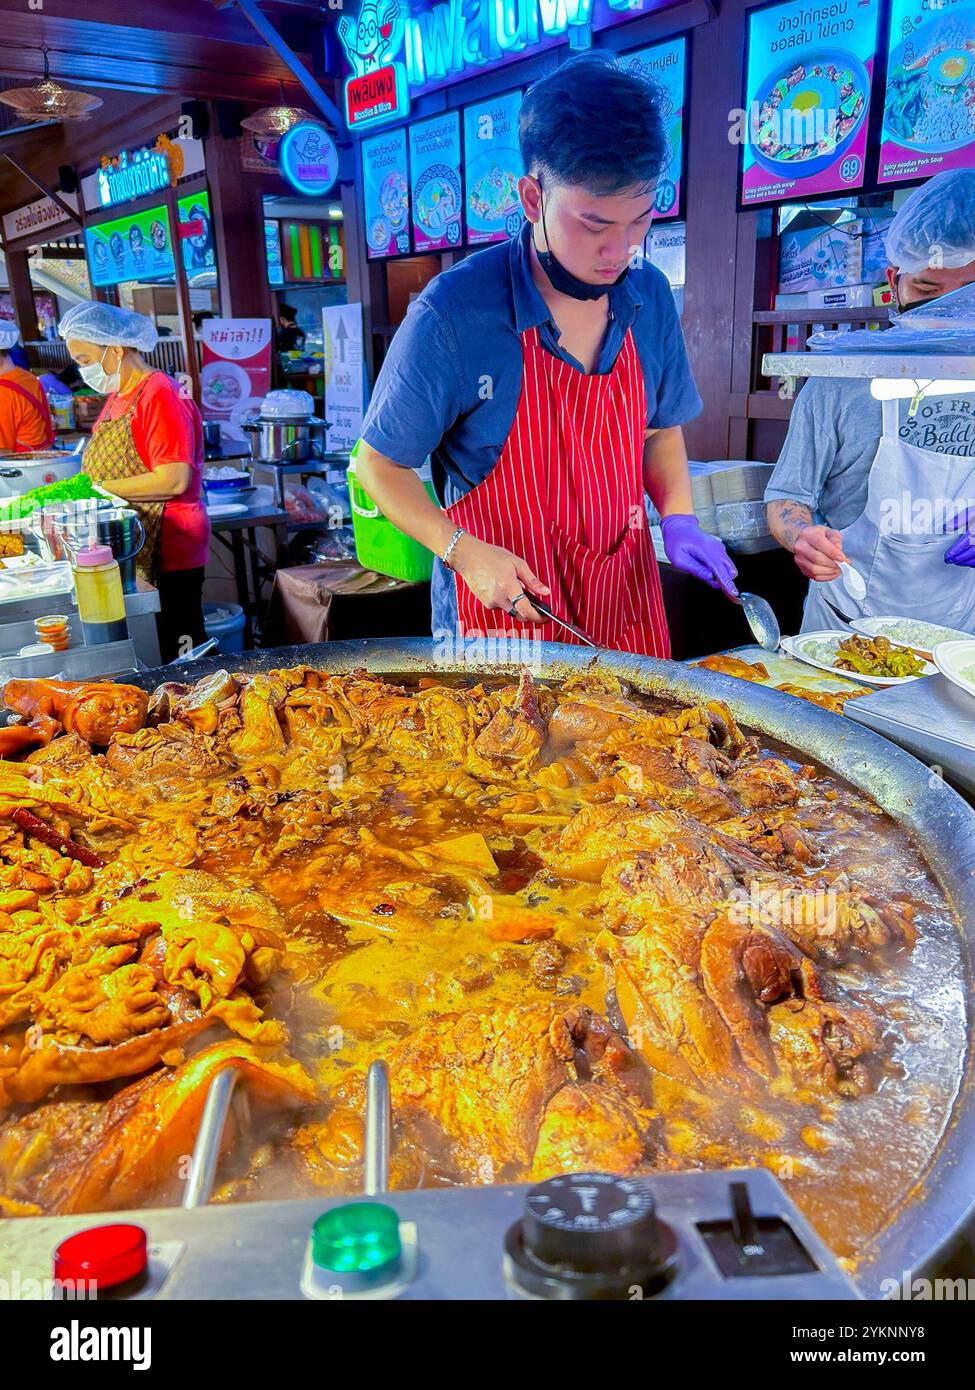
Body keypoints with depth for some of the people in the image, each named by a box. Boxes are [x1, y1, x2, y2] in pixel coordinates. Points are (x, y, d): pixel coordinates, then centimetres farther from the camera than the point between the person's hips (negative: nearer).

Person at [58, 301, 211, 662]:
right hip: (131, 550, 9)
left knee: (177, 654, -1)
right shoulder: (118, 395, 15)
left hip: (166, 551, -9)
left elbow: (174, 480, -22)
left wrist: (99, 489, -17)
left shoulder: (159, 394, -12)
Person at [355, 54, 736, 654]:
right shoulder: (451, 315, -18)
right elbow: (381, 465, -9)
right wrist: (464, 552, -21)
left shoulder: (649, 297, -2)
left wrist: (679, 519, -4)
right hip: (504, 610, -5)